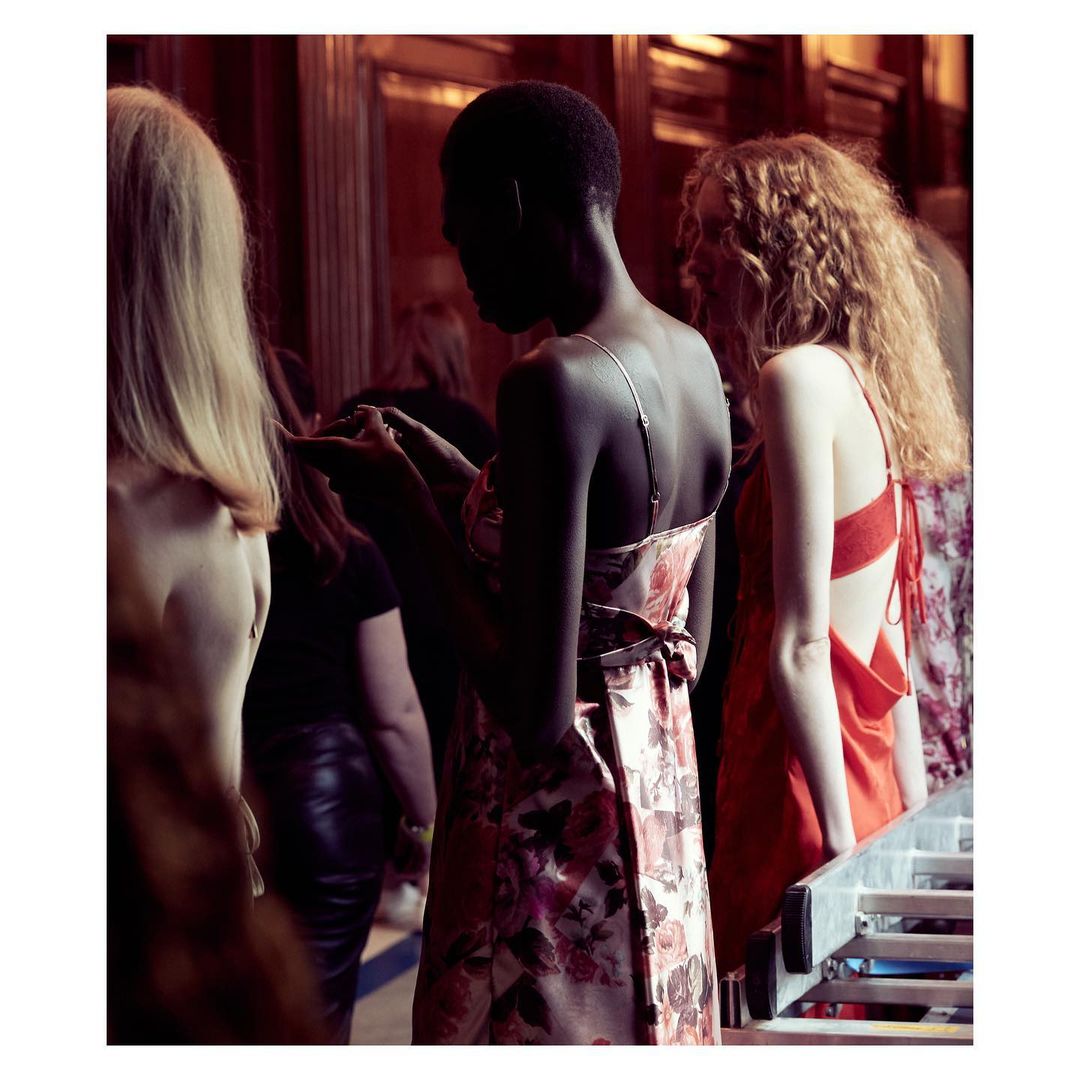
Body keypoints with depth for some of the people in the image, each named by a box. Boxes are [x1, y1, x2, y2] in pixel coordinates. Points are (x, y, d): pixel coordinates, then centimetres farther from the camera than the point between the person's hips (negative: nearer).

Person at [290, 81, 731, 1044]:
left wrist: (407, 492, -14)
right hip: (660, 805, 9)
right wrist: (461, 476, 15)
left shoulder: (554, 384, -22)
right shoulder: (695, 359, 4)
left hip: (550, 827, -8)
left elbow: (535, 711, -24)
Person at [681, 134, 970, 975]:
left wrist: (835, 843, -19)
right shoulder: (866, 380, 15)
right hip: (869, 787, 9)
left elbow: (801, 646, -17)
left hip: (803, 778, -9)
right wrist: (910, 821, 21)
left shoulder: (799, 377, -12)